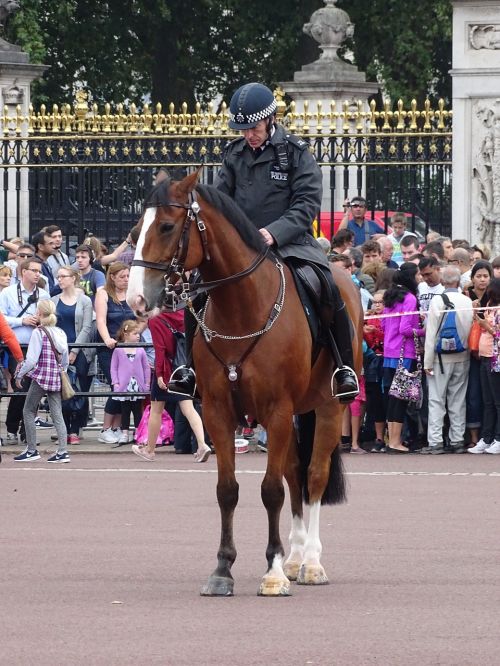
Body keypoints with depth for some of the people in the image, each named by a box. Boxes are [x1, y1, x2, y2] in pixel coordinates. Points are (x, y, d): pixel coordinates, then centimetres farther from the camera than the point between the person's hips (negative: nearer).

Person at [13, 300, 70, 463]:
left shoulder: (39, 332, -11)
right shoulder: (61, 333, 8)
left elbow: (32, 359, -15)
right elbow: (65, 360, 12)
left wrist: (20, 375, -4)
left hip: (41, 377, -6)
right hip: (56, 379, 6)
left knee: (28, 411, 8)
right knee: (57, 414, 6)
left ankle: (31, 451, 9)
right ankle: (62, 451, -1)